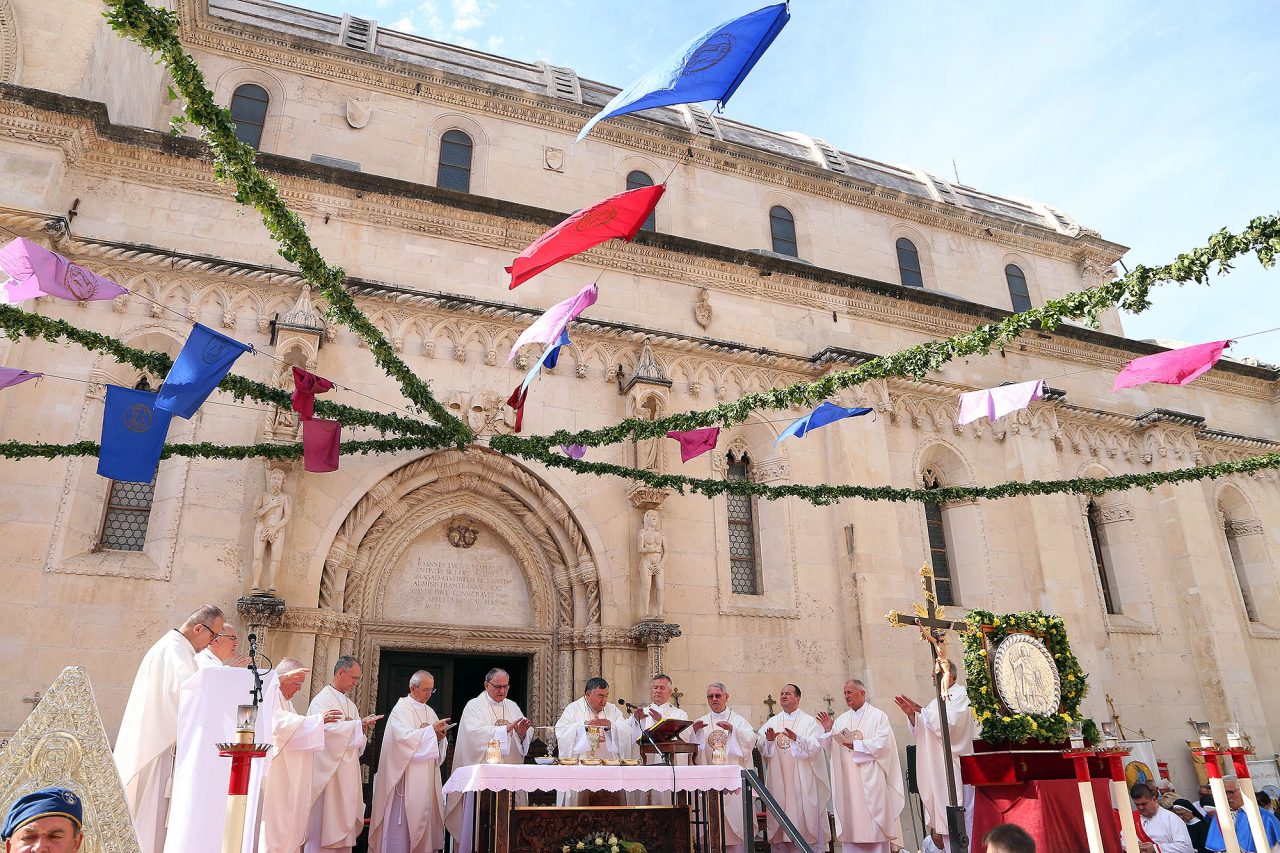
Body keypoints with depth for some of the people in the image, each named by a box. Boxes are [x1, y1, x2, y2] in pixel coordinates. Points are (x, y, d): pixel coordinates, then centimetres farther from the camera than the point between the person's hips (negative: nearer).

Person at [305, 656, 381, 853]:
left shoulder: (350, 705, 17)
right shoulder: (322, 700, -7)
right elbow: (327, 729, -22)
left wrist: (364, 728, -3)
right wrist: (359, 724, -16)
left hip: (347, 771, 8)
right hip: (328, 769, -8)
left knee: (343, 819, 6)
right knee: (325, 821, -6)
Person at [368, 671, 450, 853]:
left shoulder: (429, 711, 15)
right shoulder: (401, 709, -5)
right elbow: (404, 737, -20)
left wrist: (440, 737, -7)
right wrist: (431, 730, -19)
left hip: (426, 778, 7)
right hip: (406, 777, -6)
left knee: (422, 819, 6)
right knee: (402, 820, -6)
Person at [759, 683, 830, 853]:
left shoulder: (808, 721, 4)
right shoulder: (772, 722, 13)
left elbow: (815, 746, -10)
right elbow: (762, 749, 7)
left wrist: (797, 738, -25)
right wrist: (768, 740, -14)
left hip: (801, 779, -3)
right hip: (778, 780, 3)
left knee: (802, 812, -4)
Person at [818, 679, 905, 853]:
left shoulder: (878, 716, 2)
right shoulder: (840, 720, 14)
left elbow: (882, 743, -11)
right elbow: (830, 748, 10)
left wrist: (856, 745, -15)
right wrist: (827, 731, -8)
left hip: (870, 779, -4)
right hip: (848, 782, 4)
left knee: (874, 825, -3)